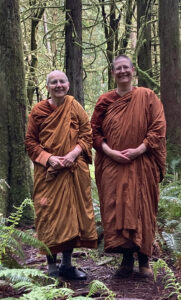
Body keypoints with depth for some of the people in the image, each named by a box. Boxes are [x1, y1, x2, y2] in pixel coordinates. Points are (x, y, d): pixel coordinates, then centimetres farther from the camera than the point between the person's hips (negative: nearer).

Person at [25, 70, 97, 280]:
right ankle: (51, 266, 10)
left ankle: (67, 265, 15)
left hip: (74, 172, 1)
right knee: (49, 215, -1)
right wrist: (48, 158, -13)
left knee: (72, 213, 4)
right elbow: (30, 142, 2)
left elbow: (87, 134, 3)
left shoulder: (75, 107, 5)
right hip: (48, 172, -1)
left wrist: (74, 153, -14)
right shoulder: (38, 110, 3)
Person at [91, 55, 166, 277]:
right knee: (117, 208, 0)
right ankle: (126, 259, 8)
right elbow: (94, 131, 7)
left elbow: (158, 128, -3)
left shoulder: (147, 97, 2)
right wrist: (109, 151, -9)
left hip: (141, 165, -2)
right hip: (112, 165, 2)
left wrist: (139, 150, -14)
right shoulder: (105, 101, 8)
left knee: (142, 208, -1)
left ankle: (144, 260, 8)